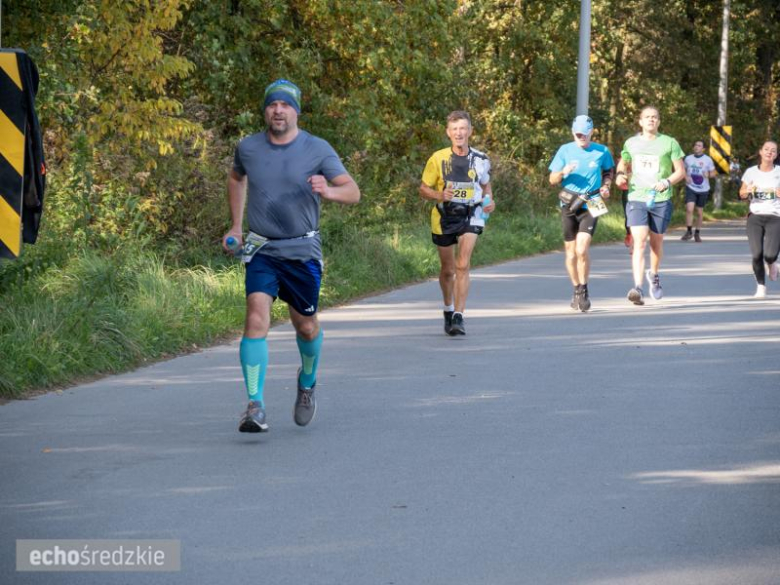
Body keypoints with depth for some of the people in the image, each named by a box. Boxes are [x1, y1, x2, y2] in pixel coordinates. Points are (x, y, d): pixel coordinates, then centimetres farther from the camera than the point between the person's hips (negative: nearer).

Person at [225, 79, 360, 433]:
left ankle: (307, 384, 43)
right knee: (256, 320, -18)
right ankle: (255, 407, -21)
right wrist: (235, 226, 19)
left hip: (303, 252, 0)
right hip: (261, 251, 0)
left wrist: (328, 191, -32)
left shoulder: (317, 150, -6)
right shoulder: (248, 148, 1)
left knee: (306, 327, 12)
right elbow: (236, 179, 24)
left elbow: (353, 192, -9)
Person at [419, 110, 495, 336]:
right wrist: (440, 195, -21)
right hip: (444, 217, 1)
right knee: (448, 269, 13)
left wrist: (489, 201, -4)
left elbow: (486, 184, 17)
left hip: (470, 217, -1)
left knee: (463, 266, -18)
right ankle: (448, 310, 38)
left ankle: (458, 316, -19)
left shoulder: (480, 160, -2)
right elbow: (424, 188, -1)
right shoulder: (438, 159, -8)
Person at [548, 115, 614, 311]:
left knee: (582, 249, -17)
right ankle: (577, 290, 25)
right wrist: (563, 172, -17)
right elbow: (552, 179, 4)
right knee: (571, 251, 8)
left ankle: (584, 290, -3)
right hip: (569, 206, 2)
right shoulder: (565, 150, 2)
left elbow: (608, 171, 21)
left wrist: (606, 186, 2)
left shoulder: (602, 152, 2)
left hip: (590, 206, -2)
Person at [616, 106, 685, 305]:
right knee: (639, 242, -15)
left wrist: (667, 182, -16)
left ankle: (654, 275, 42)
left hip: (661, 200, 0)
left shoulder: (669, 143, 1)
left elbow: (680, 171, 2)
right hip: (636, 199, 0)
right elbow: (623, 163, 24)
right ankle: (638, 288, -23)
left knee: (656, 242, 13)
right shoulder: (631, 143, 7)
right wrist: (620, 175, 2)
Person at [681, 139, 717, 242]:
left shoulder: (707, 160, -2)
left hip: (703, 189, 0)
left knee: (700, 212, 9)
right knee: (689, 209, -16)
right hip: (691, 188, 0)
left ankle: (697, 233, 24)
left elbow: (713, 172, 4)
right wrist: (685, 176, -6)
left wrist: (708, 175, -19)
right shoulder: (688, 158, 3)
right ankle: (689, 231, -2)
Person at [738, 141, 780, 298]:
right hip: (755, 217, 1)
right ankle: (761, 286, 12)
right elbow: (742, 194, 13)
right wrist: (748, 190, -9)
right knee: (757, 254, -9)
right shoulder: (751, 172, 5)